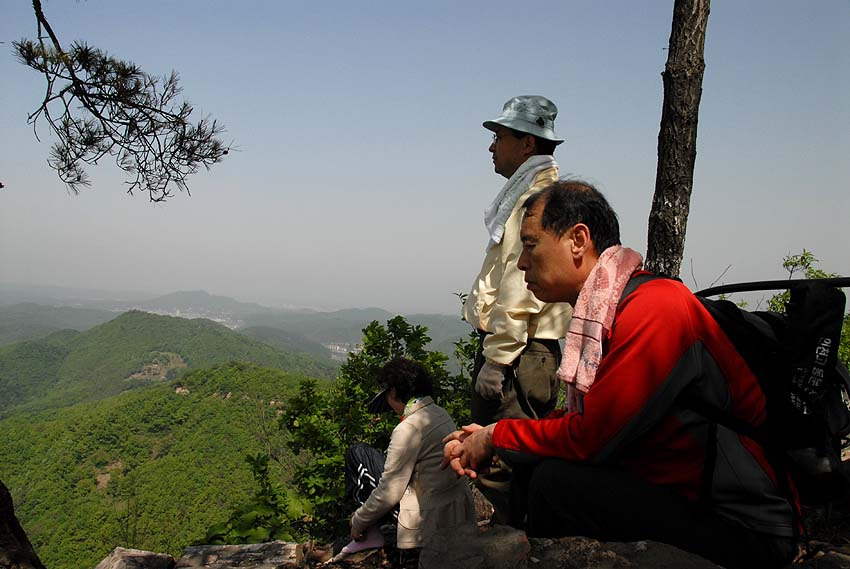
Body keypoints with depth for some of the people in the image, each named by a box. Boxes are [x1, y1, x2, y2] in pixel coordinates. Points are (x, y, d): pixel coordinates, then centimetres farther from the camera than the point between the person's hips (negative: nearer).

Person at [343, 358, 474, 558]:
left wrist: (358, 522, 0)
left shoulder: (408, 428, -21)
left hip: (430, 523, -9)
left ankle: (371, 535, 5)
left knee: (358, 455, 3)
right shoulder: (441, 413, 6)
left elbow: (388, 494, -18)